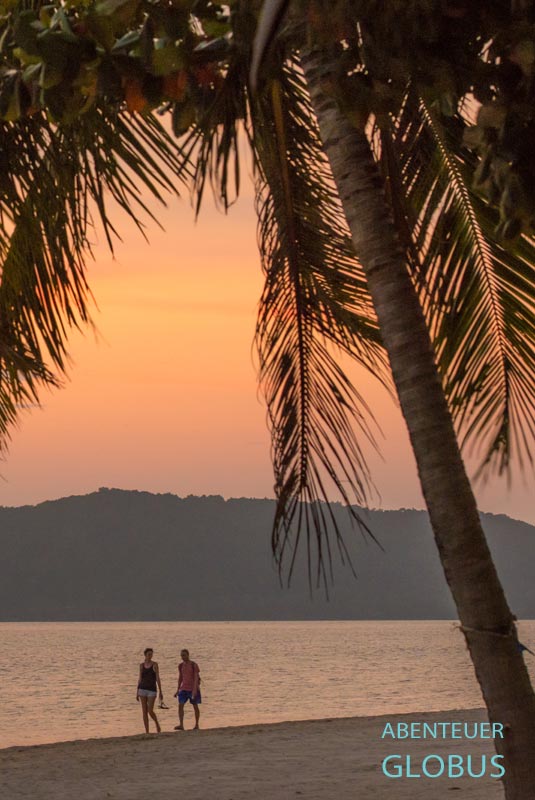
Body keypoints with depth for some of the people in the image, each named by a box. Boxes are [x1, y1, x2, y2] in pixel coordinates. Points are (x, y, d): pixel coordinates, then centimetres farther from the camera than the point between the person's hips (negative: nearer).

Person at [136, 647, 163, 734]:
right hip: (142, 689, 3)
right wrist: (137, 692, 8)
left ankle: (157, 725, 18)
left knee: (150, 711, -11)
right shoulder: (142, 665, 7)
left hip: (152, 690, -3)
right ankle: (147, 732, 7)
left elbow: (158, 679, -5)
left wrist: (160, 692, -9)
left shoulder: (154, 664, -3)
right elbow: (140, 679, 10)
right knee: (144, 712, 1)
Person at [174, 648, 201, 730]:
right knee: (180, 705, -11)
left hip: (193, 688, -4)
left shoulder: (193, 665, -10)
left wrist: (195, 689, -25)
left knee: (195, 706, 5)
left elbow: (196, 677, -16)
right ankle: (181, 725, -16)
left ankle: (197, 725, 18)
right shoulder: (181, 665, 6)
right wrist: (178, 690, 13)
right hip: (184, 689, 4)